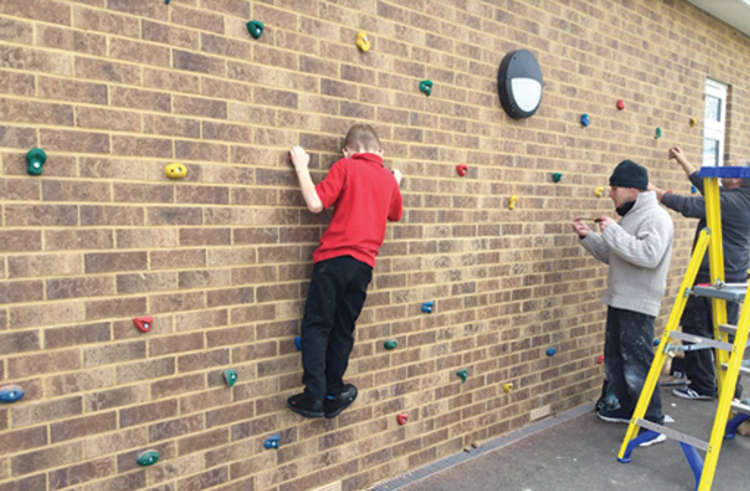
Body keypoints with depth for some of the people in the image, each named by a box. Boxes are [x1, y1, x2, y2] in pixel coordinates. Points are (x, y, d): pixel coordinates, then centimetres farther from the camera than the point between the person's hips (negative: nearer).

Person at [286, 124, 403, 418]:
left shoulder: (345, 167, -1)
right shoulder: (388, 178, 14)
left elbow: (315, 204, -12)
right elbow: (395, 215, 32)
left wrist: (301, 167, -1)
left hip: (335, 258, -5)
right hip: (364, 264, 5)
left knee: (316, 326, 3)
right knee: (343, 330, 13)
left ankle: (314, 396, 0)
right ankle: (333, 395, 20)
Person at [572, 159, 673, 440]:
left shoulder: (655, 217, -13)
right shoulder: (630, 216, 17)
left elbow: (650, 256, -29)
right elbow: (611, 255, 22)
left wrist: (612, 232, -25)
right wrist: (587, 237, 9)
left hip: (637, 306, -10)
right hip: (619, 301, 10)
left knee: (636, 366, -6)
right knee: (614, 361, 18)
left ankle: (654, 424, 7)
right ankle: (628, 408, 35)